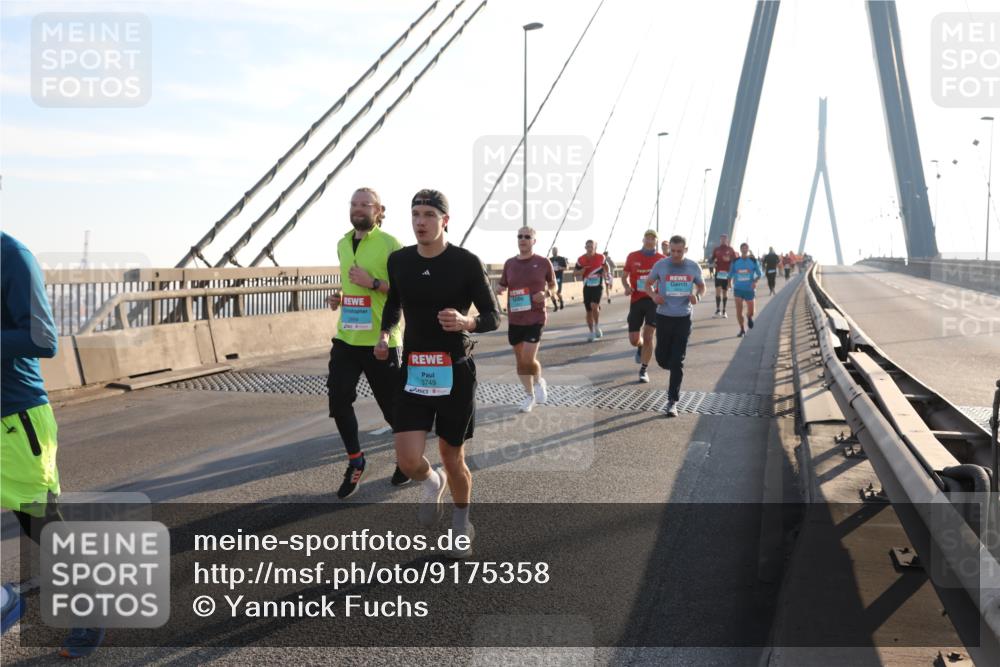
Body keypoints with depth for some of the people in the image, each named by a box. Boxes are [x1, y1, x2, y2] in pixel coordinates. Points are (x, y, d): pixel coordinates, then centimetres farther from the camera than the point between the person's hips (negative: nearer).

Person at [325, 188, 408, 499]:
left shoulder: (390, 245, -9)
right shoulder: (342, 245, 12)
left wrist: (372, 282, -21)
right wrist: (340, 297, 8)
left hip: (380, 340, -5)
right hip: (346, 337, 6)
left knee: (392, 404, 5)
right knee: (338, 399, -3)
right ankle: (355, 461, 16)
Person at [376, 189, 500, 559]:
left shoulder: (467, 262, -11)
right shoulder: (399, 261, 1)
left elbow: (494, 316, -5)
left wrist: (467, 323, -26)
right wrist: (384, 334, 1)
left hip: (456, 371, -2)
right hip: (414, 370, 3)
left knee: (452, 458, 9)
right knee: (408, 460, -10)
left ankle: (461, 523, 38)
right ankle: (432, 483, 28)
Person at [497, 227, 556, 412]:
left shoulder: (543, 262, -3)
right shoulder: (509, 263, 5)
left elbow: (553, 286, 8)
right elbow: (502, 286, 13)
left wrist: (545, 293, -13)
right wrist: (498, 290, -11)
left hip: (535, 317, -4)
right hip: (514, 319, 4)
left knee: (528, 359, -12)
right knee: (520, 360, 11)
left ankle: (539, 381, 21)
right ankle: (530, 395, 30)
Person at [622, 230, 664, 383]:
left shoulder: (661, 259, 1)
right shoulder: (632, 257, 3)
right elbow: (624, 276, 11)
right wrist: (627, 287, -10)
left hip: (653, 300, -1)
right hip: (636, 300, 1)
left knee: (648, 337, -8)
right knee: (633, 340, 3)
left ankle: (644, 370, 7)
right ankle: (641, 347, 41)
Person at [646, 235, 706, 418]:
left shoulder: (693, 267, -2)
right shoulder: (660, 265, -5)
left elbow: (701, 286, 13)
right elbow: (648, 283, 9)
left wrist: (697, 296, -10)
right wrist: (654, 295, -12)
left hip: (684, 318, -1)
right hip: (663, 317, 1)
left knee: (677, 362, -5)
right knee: (662, 357, 7)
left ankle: (672, 401, 1)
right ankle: (674, 376, 42)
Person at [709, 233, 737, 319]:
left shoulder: (730, 249, 3)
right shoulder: (716, 249, 7)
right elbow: (711, 259, 9)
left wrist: (729, 259, -16)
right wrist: (712, 263, -14)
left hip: (727, 273, 0)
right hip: (718, 272, 0)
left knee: (725, 291, 6)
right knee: (718, 290, -11)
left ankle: (724, 311, 16)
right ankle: (718, 311, -5)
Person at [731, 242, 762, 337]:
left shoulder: (753, 260, -2)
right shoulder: (735, 261, 1)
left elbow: (759, 274, 2)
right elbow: (732, 274, 11)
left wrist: (755, 281, -16)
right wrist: (732, 284, 7)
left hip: (749, 289, 0)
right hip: (738, 289, 0)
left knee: (751, 311, 3)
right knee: (739, 310, -7)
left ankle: (749, 317, 41)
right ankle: (742, 330, 8)